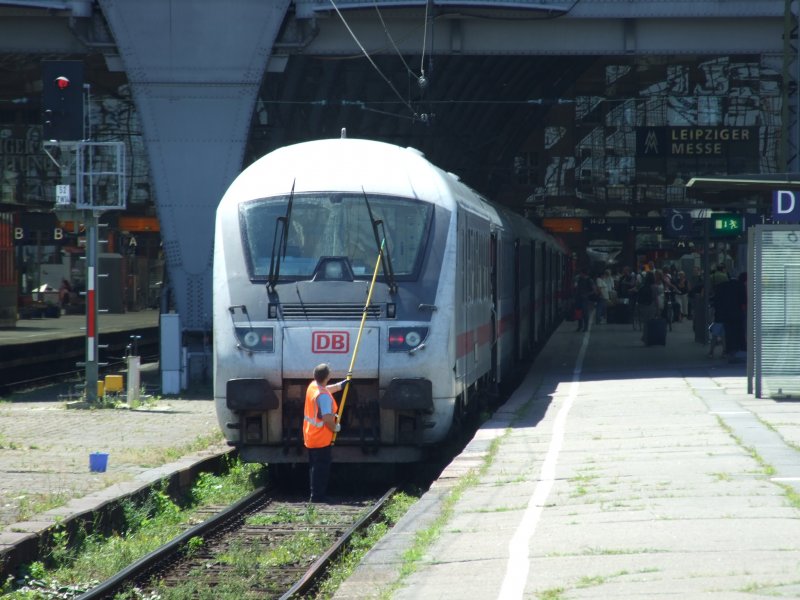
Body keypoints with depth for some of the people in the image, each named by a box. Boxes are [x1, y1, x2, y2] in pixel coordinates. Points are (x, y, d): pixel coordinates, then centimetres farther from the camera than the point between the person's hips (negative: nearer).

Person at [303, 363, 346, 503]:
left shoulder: (312, 386, 2)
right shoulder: (323, 396, -26)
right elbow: (327, 418, -29)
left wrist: (341, 385, 22)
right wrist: (335, 427, -11)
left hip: (311, 437, 9)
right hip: (322, 438, -9)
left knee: (315, 466, 17)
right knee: (321, 467, -2)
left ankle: (316, 494, 24)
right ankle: (318, 496, -1)